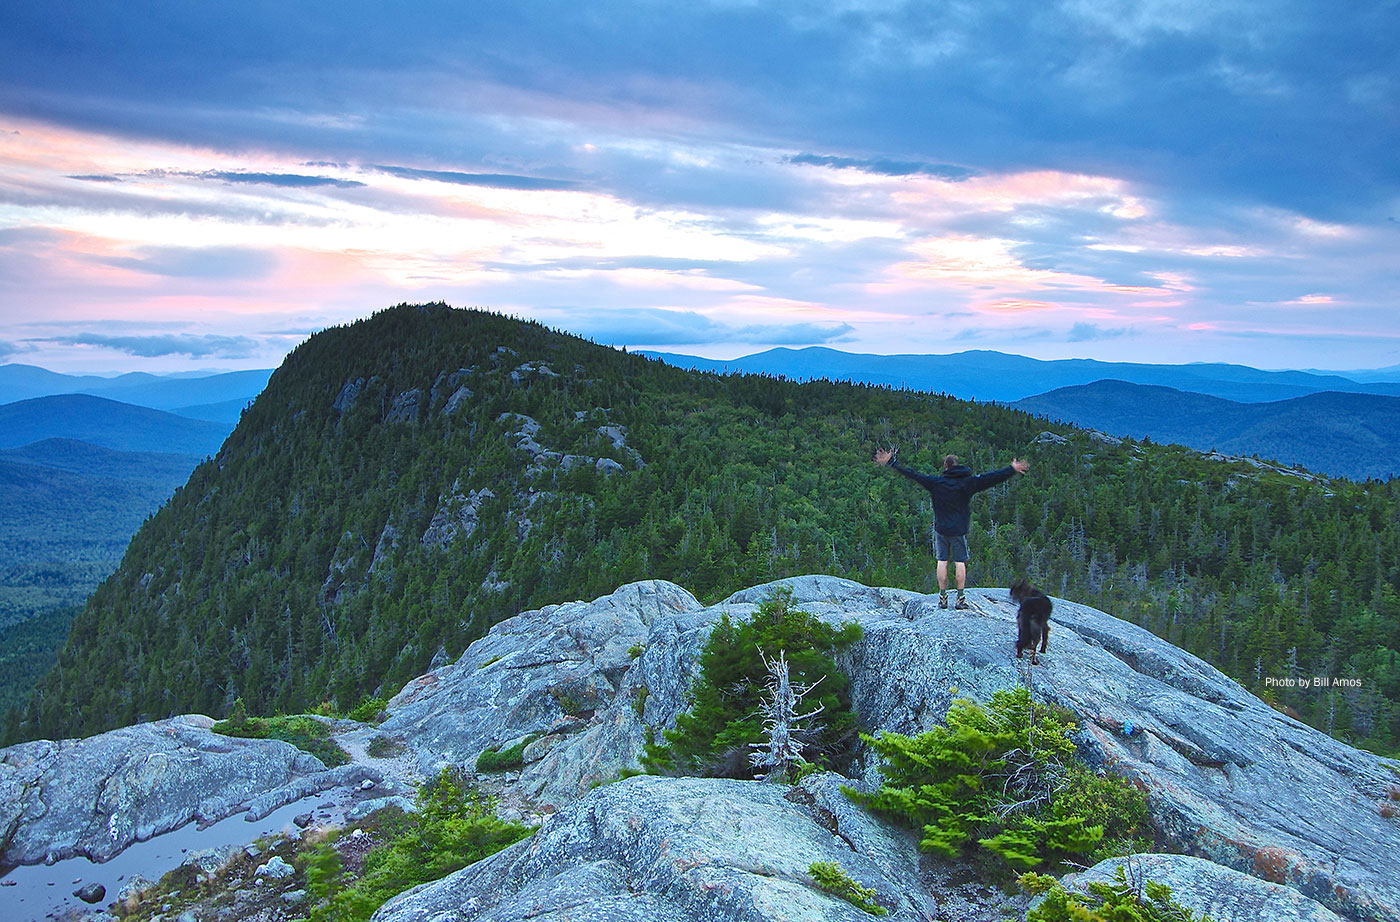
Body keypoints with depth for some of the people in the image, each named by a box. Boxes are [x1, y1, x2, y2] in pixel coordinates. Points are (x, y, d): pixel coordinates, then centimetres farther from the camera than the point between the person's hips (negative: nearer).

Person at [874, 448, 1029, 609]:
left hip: (941, 529, 1)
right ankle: (961, 597, 3)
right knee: (960, 562, 5)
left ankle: (942, 597, 7)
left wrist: (891, 462, 2)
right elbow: (990, 478, -8)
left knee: (942, 561, 6)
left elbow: (913, 475, -3)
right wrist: (1012, 470, -2)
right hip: (959, 530, -1)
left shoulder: (935, 482, -4)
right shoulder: (967, 482, -5)